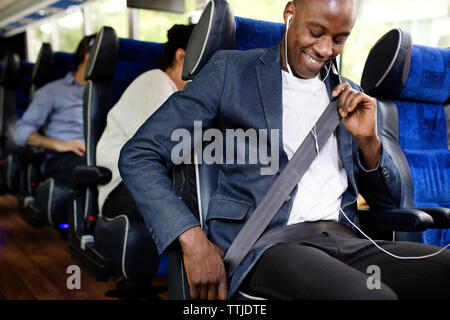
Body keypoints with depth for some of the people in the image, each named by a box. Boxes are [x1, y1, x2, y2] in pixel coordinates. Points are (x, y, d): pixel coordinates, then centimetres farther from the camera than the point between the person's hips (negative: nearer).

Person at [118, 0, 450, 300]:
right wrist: (193, 239, -16)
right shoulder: (232, 69, 4)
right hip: (264, 246, -5)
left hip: (346, 240, 5)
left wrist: (368, 138, 1)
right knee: (372, 295, -33)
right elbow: (139, 155, -2)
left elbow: (388, 200, 22)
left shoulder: (349, 97, 19)